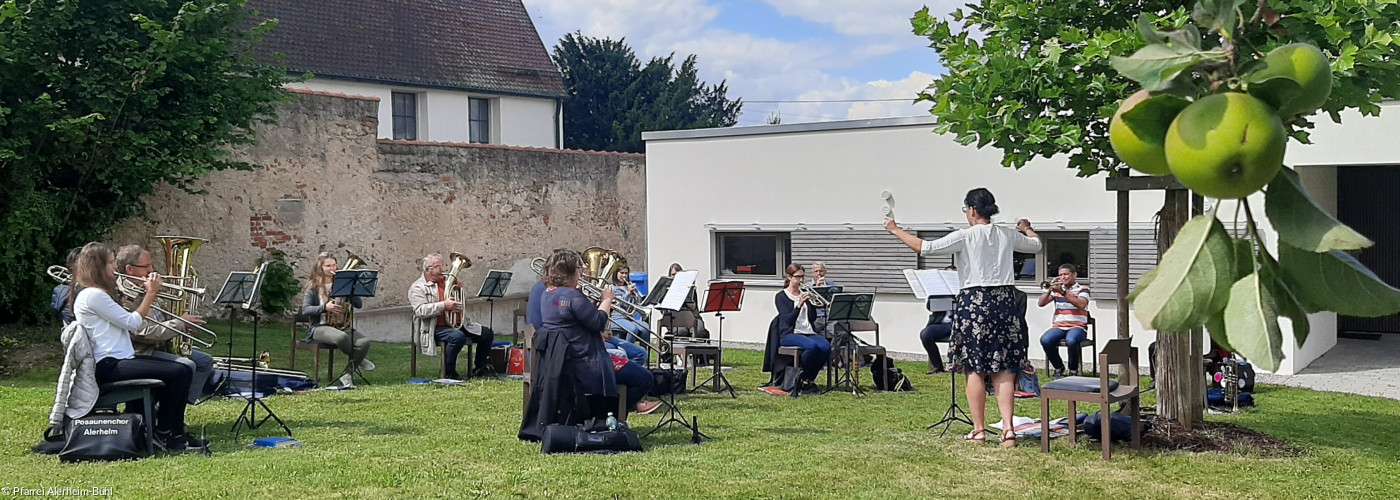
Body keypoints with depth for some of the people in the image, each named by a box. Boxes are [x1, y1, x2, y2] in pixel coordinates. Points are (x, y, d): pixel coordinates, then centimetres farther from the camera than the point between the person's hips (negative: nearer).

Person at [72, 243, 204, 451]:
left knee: (184, 371, 3)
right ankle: (163, 433, -5)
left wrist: (149, 295, 12)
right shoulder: (92, 295, -13)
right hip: (109, 366, -11)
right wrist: (151, 294, -2)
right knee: (177, 373, -20)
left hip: (121, 359, 11)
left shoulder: (100, 293, 20)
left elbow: (126, 321, 21)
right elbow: (133, 323, -12)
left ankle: (175, 432, 5)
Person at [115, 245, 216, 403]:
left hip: (160, 347, 11)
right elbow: (145, 333, -25)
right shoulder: (123, 297, -17)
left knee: (205, 361, 6)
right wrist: (181, 323, -17)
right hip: (142, 353, -11)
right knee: (185, 365, -27)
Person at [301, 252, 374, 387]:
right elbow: (305, 310, -8)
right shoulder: (313, 287, 4)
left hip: (342, 326, 4)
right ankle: (359, 360, -10)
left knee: (365, 342, -26)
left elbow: (359, 304, 5)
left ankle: (347, 375, -13)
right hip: (320, 327, -4)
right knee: (341, 337, -39)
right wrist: (325, 307, -23)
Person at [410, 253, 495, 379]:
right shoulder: (418, 288, -3)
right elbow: (420, 311, -18)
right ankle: (449, 372, -20)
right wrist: (444, 305, -26)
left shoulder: (448, 281, 20)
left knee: (487, 334, -2)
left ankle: (480, 368, 14)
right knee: (458, 336, -37)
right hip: (437, 328, -8)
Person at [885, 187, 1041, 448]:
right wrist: (1026, 228, 47)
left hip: (974, 302, -4)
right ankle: (1008, 430, -3)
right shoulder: (1008, 235, 7)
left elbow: (924, 247, -10)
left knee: (975, 369, 4)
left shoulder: (965, 236, -7)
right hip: (1005, 300, 4)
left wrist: (895, 230, 2)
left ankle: (979, 430, 9)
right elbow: (1036, 245, 26)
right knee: (1004, 370, 4)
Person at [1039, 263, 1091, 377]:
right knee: (1045, 340, -28)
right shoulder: (1057, 288, 18)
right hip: (1058, 326, 4)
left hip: (1077, 326, -4)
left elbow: (1081, 305, -16)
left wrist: (1063, 292, -20)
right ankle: (1059, 368, -2)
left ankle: (1073, 370, -11)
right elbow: (1041, 303, 9)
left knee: (1071, 340, -38)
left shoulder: (1082, 289, 6)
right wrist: (1049, 289, -6)